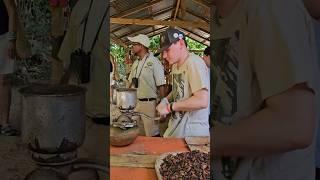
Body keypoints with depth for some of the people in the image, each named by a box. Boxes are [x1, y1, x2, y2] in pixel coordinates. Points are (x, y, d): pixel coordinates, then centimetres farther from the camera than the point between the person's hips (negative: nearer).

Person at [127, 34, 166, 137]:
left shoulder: (154, 62, -13)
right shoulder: (136, 63, 10)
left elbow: (161, 86, -15)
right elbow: (131, 82, 20)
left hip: (150, 104, -8)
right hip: (138, 103, 8)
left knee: (153, 136, 0)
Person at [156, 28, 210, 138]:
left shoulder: (194, 62, -19)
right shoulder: (175, 65, 10)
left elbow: (202, 101, -29)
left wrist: (169, 107, -20)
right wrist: (166, 100, 5)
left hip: (192, 131, -8)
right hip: (176, 127, 8)